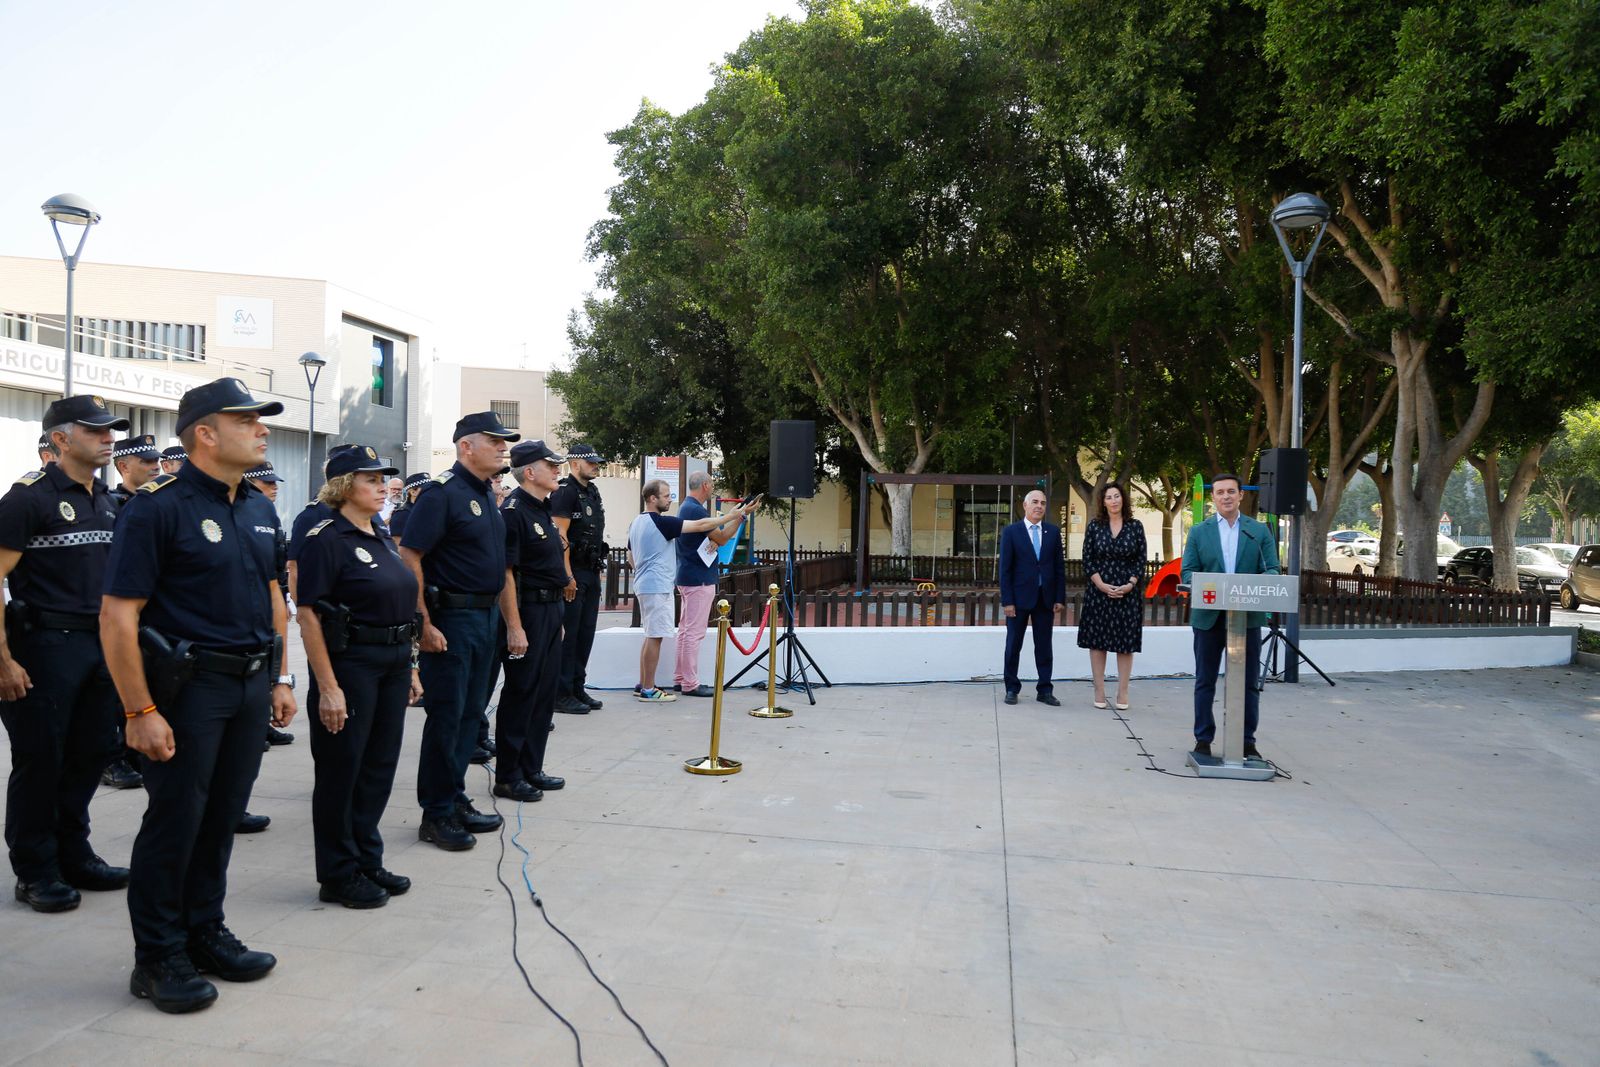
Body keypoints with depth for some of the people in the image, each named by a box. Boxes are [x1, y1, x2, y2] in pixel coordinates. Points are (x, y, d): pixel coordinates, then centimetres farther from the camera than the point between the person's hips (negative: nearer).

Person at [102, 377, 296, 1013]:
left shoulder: (259, 509, 10)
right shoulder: (158, 507, -13)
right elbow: (118, 614, -16)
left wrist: (280, 679, 13)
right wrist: (140, 711, -18)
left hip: (250, 684, 7)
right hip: (187, 684, -7)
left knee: (223, 816, 15)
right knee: (175, 820, 3)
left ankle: (205, 933, 30)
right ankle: (159, 958, 18)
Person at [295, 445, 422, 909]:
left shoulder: (382, 539, 13)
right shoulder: (326, 540, -12)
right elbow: (309, 618, -17)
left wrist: (410, 669, 15)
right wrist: (327, 687, -21)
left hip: (392, 666, 8)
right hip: (349, 664, -8)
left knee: (379, 767, 14)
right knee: (341, 771, 4)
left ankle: (367, 861, 27)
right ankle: (339, 875, 17)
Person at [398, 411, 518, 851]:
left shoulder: (486, 495, 14)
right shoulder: (443, 492, -13)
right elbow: (409, 557, -18)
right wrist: (424, 623, -21)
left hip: (484, 616, 9)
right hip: (451, 617, -9)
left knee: (471, 712, 14)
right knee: (446, 715, -3)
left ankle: (455, 800, 25)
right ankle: (436, 814, 8)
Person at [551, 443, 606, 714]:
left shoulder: (592, 491, 17)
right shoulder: (565, 491, -11)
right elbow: (560, 535, -18)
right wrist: (567, 575, -22)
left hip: (592, 572, 9)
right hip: (573, 573, -9)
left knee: (585, 633, 12)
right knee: (567, 634, -4)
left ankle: (577, 689, 20)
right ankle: (562, 694, 1)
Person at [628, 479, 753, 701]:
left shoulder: (636, 523, 12)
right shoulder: (660, 522, -16)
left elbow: (631, 554, 23)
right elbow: (700, 525, -19)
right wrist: (736, 515, -16)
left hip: (644, 585, 10)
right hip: (657, 587, -10)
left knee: (651, 636, 15)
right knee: (655, 637, -5)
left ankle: (643, 685, 19)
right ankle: (648, 690, -2)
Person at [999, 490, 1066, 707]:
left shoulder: (1053, 531, 6)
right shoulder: (1011, 532, -3)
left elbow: (1059, 566, 6)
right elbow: (1005, 569, -5)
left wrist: (1060, 598, 1)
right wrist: (1007, 600, -11)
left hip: (1045, 597, 2)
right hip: (1020, 597, -2)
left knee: (1044, 646, 7)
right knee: (1013, 646, 6)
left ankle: (1045, 690, 14)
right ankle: (1012, 689, 17)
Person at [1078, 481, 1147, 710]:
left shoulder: (1135, 526, 3)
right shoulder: (1094, 526, 3)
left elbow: (1141, 560, 1)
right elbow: (1087, 560, 0)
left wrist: (1130, 585, -11)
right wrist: (1102, 585, -11)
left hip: (1127, 592, 0)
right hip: (1099, 591, 0)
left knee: (1126, 642, 2)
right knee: (1097, 640, 2)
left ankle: (1122, 693, 8)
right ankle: (1099, 691, 9)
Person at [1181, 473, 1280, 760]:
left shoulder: (1260, 531, 7)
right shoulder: (1198, 532, 6)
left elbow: (1272, 569, 2)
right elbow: (1187, 572, 2)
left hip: (1248, 616, 0)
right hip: (1208, 615, 0)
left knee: (1249, 683, 4)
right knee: (1205, 682, 7)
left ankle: (1247, 741, 14)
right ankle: (1203, 739, 16)